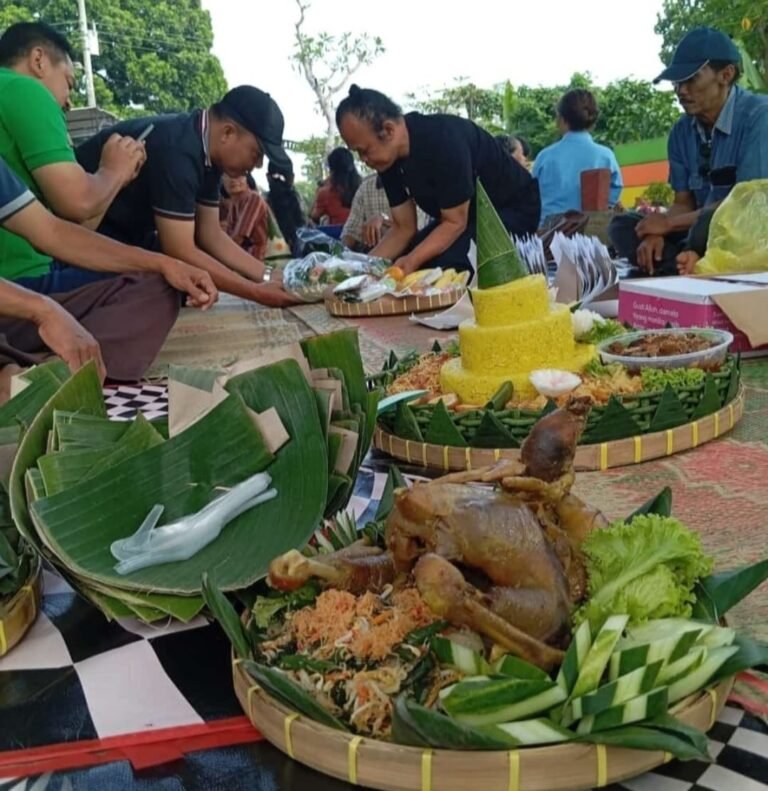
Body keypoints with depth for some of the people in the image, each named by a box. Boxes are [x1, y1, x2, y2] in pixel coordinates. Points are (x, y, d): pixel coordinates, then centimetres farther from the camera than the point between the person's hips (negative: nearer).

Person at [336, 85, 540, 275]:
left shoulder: (443, 141, -32)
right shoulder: (390, 159, -8)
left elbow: (455, 222, -27)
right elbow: (403, 228, -4)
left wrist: (411, 261, -38)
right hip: (462, 213, 8)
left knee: (445, 263, -32)